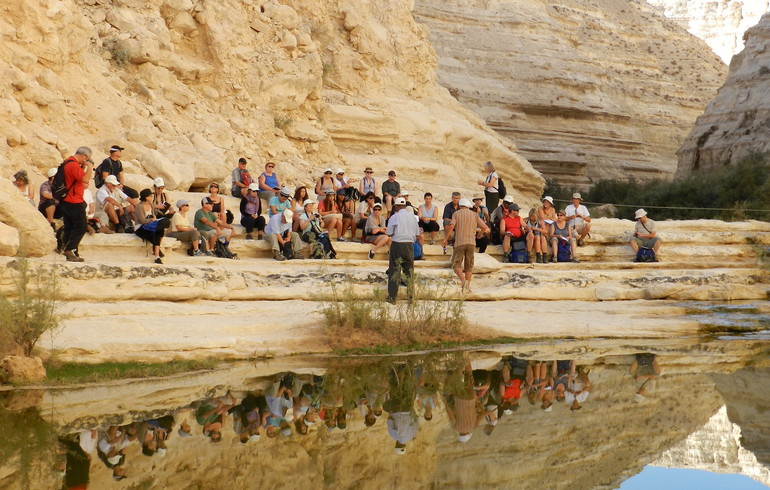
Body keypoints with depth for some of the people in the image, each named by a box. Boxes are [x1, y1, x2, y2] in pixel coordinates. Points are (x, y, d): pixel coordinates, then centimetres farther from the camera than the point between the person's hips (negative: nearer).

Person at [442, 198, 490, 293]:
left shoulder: (456, 213, 7)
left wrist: (445, 239, -3)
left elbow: (451, 226, -9)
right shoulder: (474, 215, 14)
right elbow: (485, 228, 11)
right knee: (469, 266, 9)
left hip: (459, 242, -2)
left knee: (456, 264, -2)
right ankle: (467, 287, 3)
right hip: (471, 243, 2)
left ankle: (463, 281, -26)